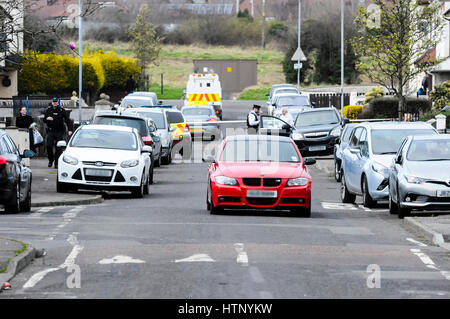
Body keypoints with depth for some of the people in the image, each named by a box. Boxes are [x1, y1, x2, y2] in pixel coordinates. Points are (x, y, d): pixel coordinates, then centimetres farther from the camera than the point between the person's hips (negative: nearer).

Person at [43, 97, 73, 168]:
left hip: (59, 131, -1)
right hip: (50, 131, 1)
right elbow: (44, 120, 12)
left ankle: (57, 163, 2)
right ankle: (51, 160, 13)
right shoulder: (48, 110, 8)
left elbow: (67, 120, 3)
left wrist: (70, 130, -8)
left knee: (58, 148, -4)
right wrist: (47, 119, -12)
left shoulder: (61, 110, 3)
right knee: (49, 146, -8)